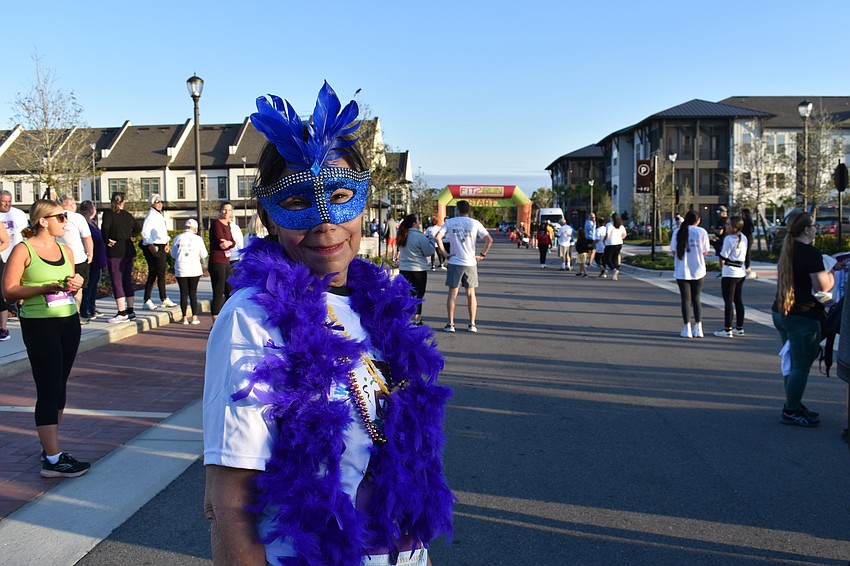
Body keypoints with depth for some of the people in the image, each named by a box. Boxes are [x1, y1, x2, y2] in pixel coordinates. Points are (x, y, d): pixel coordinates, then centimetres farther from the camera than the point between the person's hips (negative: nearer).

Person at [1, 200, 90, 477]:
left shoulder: (66, 250, 11)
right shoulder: (23, 250, -8)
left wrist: (76, 285, -1)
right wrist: (46, 287, -22)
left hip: (69, 322, 7)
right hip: (39, 326, -7)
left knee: (60, 385, 13)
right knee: (49, 389, -7)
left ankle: (50, 446, 26)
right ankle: (53, 459, -3)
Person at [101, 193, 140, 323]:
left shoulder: (108, 213, -6)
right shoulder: (128, 215, 11)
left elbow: (105, 227, -22)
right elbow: (137, 230, 19)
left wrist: (107, 240, -10)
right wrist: (129, 237, 13)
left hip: (115, 251, -6)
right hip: (129, 250, 6)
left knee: (116, 282, -4)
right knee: (127, 280, 12)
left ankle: (122, 312, -7)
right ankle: (130, 311, 16)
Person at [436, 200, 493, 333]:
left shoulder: (449, 222, -1)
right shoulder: (475, 223, 0)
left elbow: (438, 237, -11)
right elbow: (489, 239, -7)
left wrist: (444, 253, -3)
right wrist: (483, 255, 1)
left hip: (454, 262, -1)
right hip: (471, 262, 1)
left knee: (453, 293, 6)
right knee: (471, 293, 10)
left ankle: (450, 324, 7)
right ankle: (472, 324, 11)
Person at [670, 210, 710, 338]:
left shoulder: (678, 231, -2)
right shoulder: (701, 232, -3)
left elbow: (674, 252, -4)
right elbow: (705, 252, -2)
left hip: (682, 271, 0)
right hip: (698, 271, 0)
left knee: (686, 299, 6)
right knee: (697, 299, 12)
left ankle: (687, 329, 5)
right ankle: (698, 328, 11)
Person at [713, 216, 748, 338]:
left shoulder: (729, 239, -16)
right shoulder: (744, 238, 9)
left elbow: (723, 257, -14)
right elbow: (743, 256, 12)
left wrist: (722, 268, 5)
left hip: (729, 274, -8)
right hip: (741, 272, 8)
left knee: (728, 302, -2)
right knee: (738, 301, 13)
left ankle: (727, 330, 2)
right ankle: (739, 328, 19)